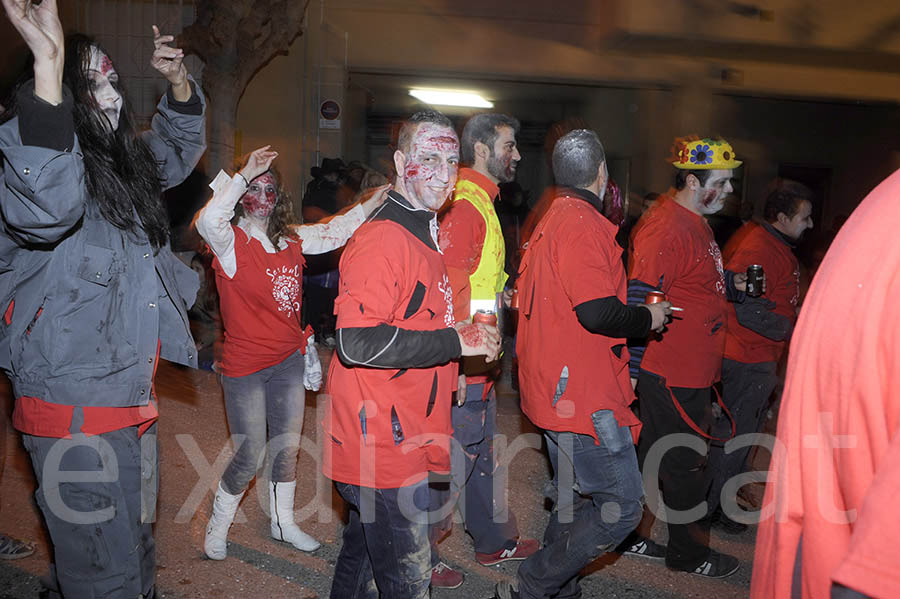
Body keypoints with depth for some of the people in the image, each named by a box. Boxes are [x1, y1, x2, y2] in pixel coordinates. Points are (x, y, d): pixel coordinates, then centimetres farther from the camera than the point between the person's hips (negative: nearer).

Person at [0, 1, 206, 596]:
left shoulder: (124, 162, 10)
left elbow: (179, 150, 28)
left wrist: (179, 80, 8)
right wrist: (48, 60, -44)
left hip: (133, 405, 9)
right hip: (76, 416, -8)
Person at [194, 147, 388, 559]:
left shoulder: (291, 239, 6)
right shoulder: (230, 242, -12)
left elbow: (332, 232, 13)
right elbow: (207, 220, -33)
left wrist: (369, 206, 1)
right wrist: (243, 176, -28)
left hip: (289, 360, 6)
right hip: (245, 365, -6)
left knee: (287, 448, 16)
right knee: (250, 456, 0)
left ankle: (283, 522, 36)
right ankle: (217, 526, 26)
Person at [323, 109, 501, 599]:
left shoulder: (421, 235, 15)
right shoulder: (383, 239, -19)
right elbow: (357, 342, -29)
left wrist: (464, 336, 11)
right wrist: (455, 342, -22)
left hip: (399, 442, 10)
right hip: (382, 448, -10)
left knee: (364, 552, 25)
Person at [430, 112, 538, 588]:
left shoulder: (480, 201, 15)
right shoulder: (463, 205, -19)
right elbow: (448, 290, -25)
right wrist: (458, 363, -25)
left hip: (477, 365, 11)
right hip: (462, 369, -11)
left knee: (481, 454, 22)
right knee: (453, 463, 1)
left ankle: (495, 542, 39)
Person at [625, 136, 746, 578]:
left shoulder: (693, 222, 14)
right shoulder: (666, 228, -20)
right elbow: (639, 300, -23)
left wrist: (734, 283, 8)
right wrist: (634, 367, -21)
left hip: (688, 371, 10)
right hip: (674, 375, -10)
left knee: (651, 454, 18)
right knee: (686, 465, 5)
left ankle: (628, 536, 31)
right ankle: (689, 554, 23)